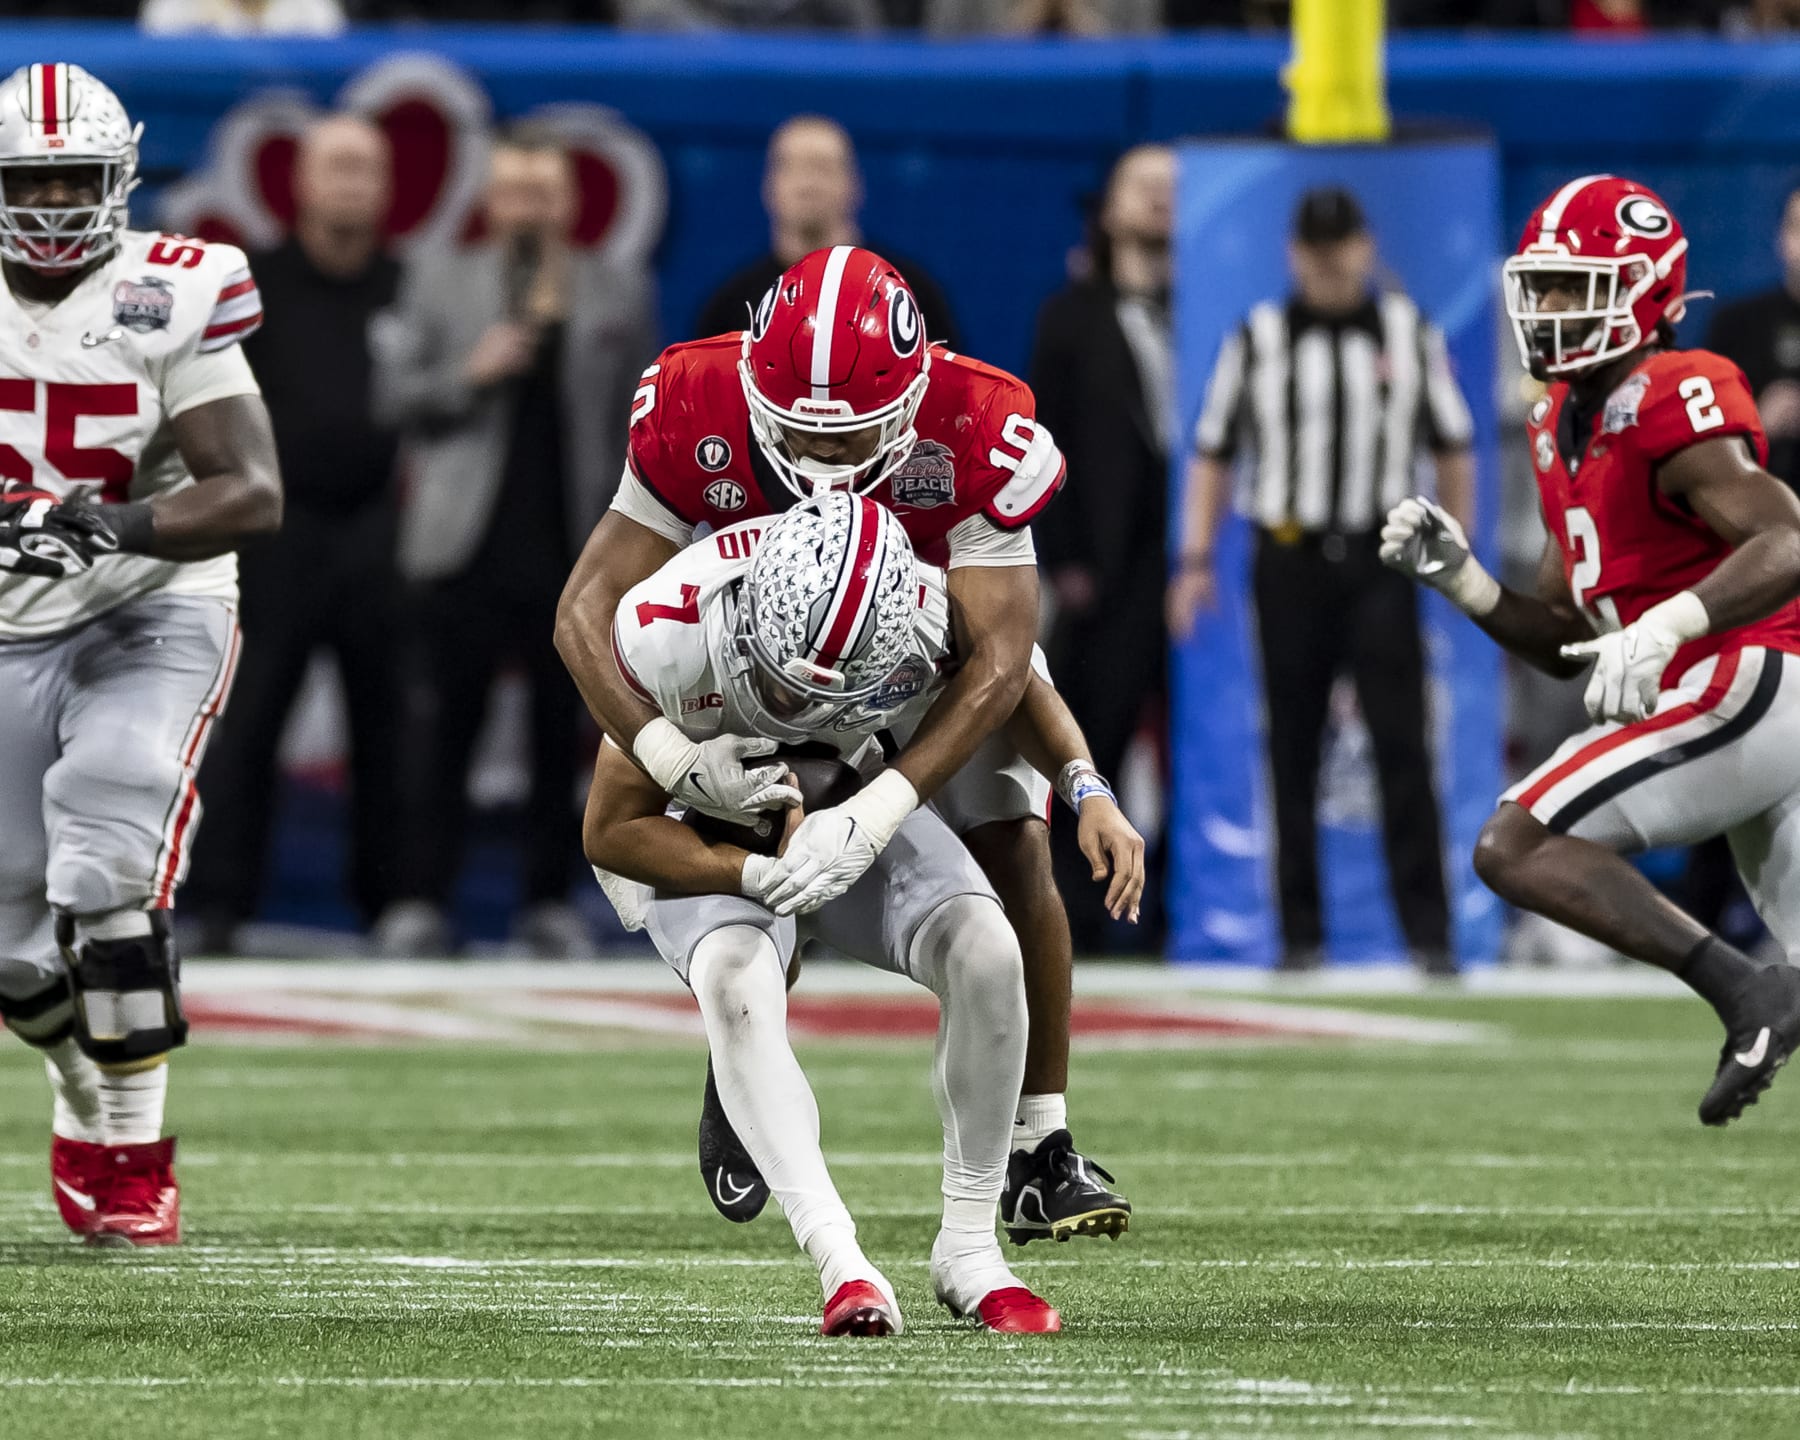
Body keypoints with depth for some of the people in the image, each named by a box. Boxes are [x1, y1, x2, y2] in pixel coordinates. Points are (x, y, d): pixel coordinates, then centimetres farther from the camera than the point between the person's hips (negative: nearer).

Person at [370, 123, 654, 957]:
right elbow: (393, 398, 4)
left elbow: (636, 423, 7)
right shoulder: (438, 282, 8)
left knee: (561, 730, 3)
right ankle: (422, 899, 0)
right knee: (446, 723, -2)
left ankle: (550, 902, 9)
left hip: (574, 548, 1)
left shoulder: (619, 294, 9)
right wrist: (469, 376, -13)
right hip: (466, 545, -1)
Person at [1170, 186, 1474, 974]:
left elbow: (1451, 445, 13)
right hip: (1289, 556, 0)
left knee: (1402, 744, -8)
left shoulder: (1408, 333, 7)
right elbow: (1213, 451, 7)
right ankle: (1300, 931, 8)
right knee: (1293, 752, 3)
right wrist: (1195, 560, 1)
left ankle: (1428, 929, -8)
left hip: (1379, 560, 0)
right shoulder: (1258, 339, 5)